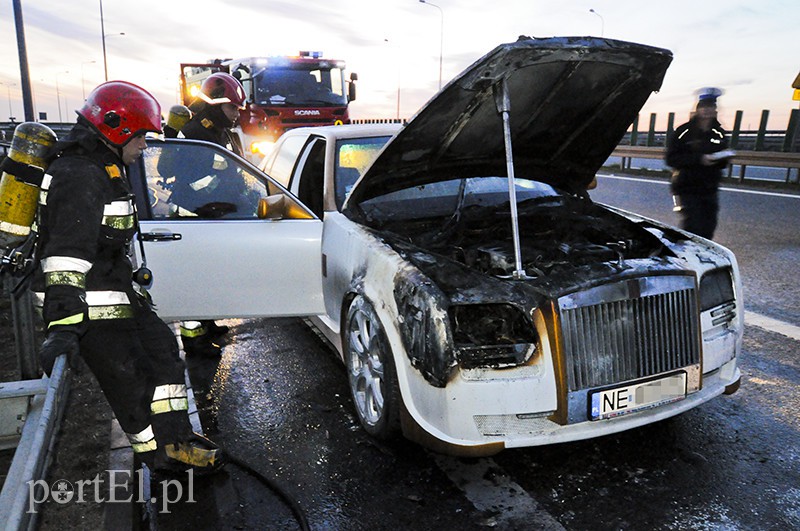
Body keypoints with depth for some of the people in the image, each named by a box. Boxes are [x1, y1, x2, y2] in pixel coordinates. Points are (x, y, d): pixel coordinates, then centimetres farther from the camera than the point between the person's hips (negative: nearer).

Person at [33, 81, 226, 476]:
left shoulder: (103, 168, 14)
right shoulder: (80, 175, -21)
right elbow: (68, 251, -32)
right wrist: (63, 324, -38)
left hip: (116, 291, 11)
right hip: (90, 306, -11)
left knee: (162, 350, 15)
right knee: (130, 381, 0)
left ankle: (175, 442, 24)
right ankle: (163, 458, 16)